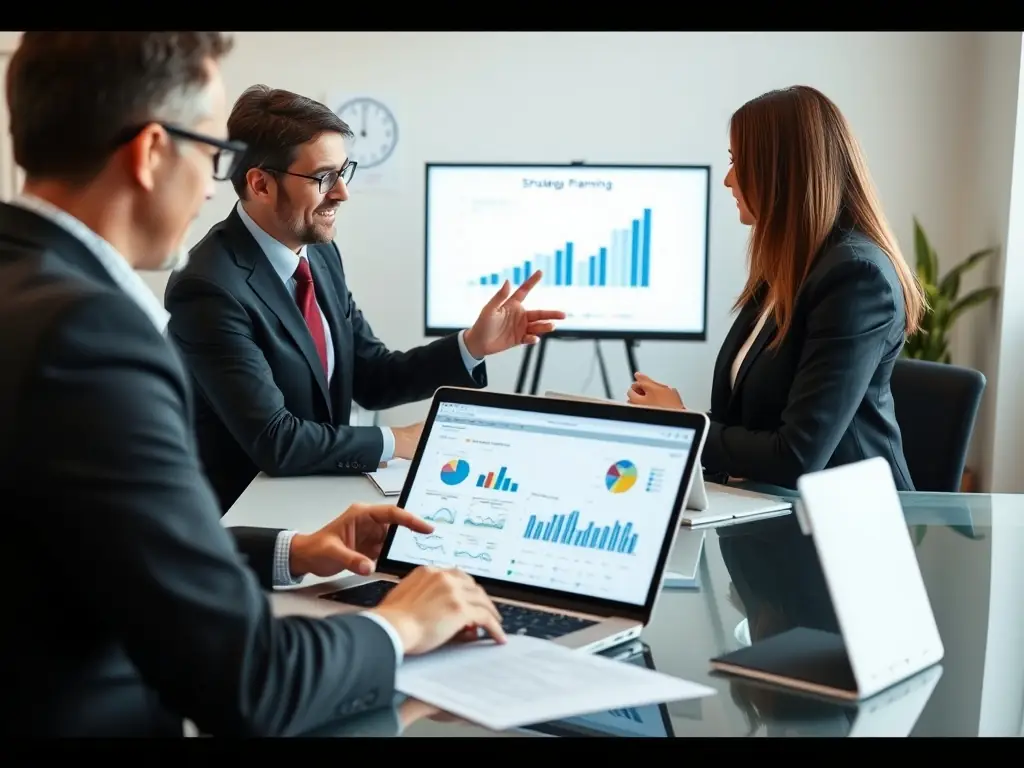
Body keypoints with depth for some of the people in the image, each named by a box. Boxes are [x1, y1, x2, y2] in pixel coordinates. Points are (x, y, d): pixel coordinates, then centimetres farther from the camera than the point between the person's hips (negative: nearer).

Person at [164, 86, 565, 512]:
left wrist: (473, 345, -6)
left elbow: (373, 380, 8)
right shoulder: (210, 288, -22)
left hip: (314, 493, 7)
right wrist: (394, 441, -14)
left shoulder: (318, 253, 2)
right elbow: (274, 441, -24)